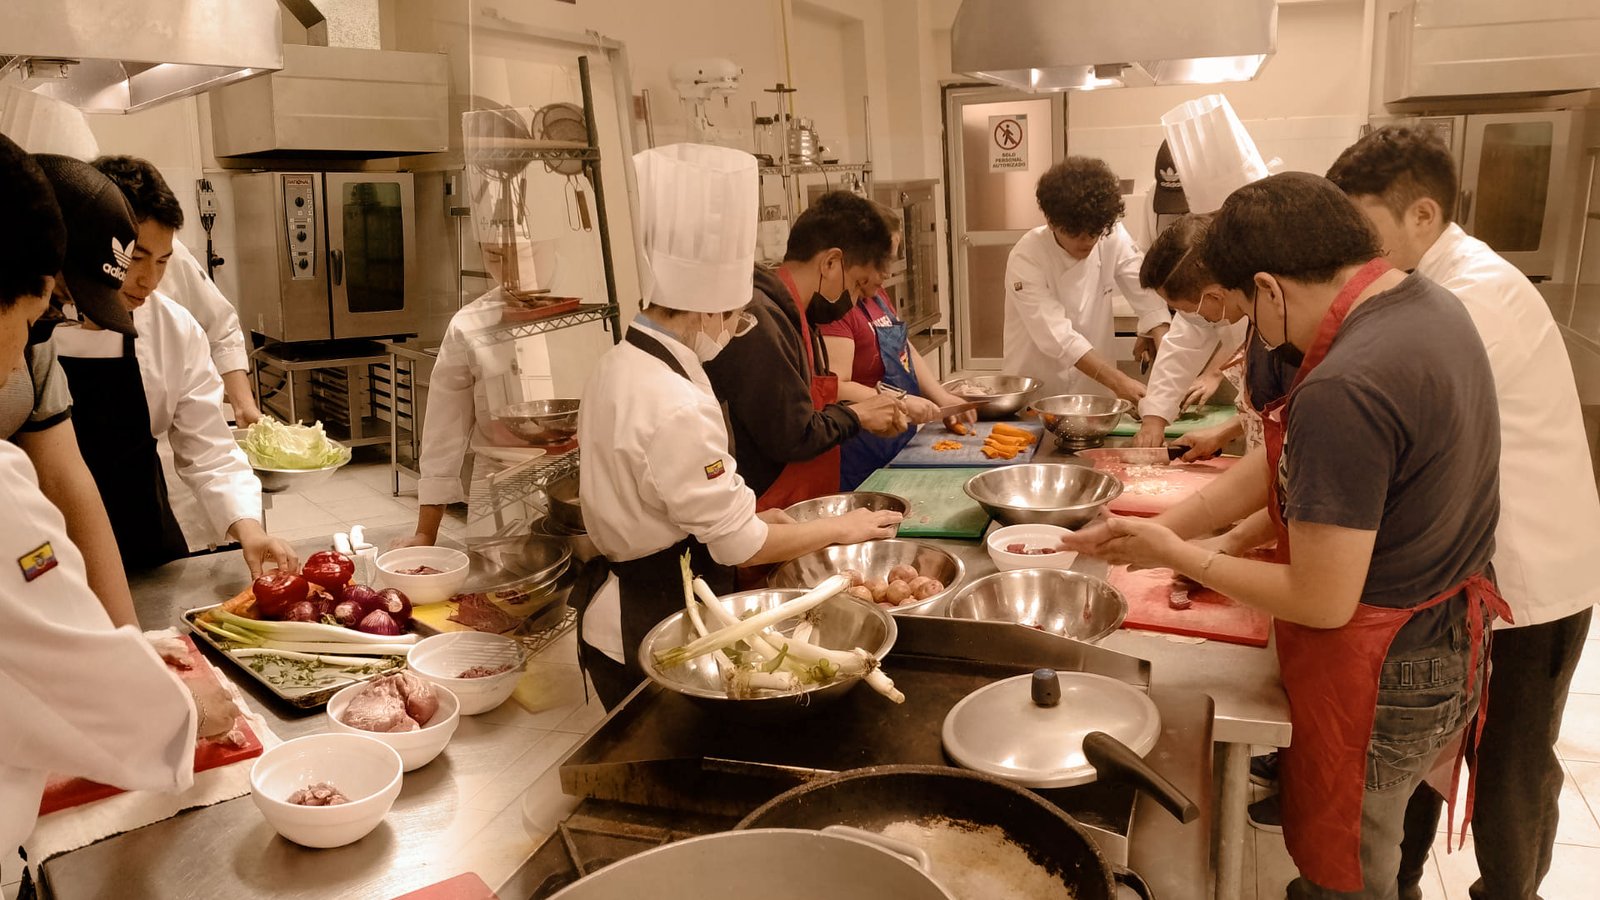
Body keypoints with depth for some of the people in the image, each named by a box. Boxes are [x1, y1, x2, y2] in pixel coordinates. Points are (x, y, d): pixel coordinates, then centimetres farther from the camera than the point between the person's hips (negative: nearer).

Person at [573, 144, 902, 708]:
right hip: (651, 630, -9)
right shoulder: (675, 406, -28)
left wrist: (745, 516, 12)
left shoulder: (621, 364, 2)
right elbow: (740, 546, -21)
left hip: (620, 610, 9)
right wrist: (840, 530, -7)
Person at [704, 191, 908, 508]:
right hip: (770, 516, -9)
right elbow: (793, 439, -22)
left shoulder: (795, 316, 11)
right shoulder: (759, 321, -21)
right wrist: (856, 415, -6)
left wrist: (872, 418, 7)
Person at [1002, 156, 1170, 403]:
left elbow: (1148, 296, -1)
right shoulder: (1026, 259, -16)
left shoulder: (1113, 237, -3)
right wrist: (1118, 381, -30)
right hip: (1035, 394, -3)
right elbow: (1056, 336, -23)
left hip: (1096, 391, 3)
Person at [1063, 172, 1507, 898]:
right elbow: (1282, 466, 2)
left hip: (1379, 682, -9)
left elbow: (1322, 602, -26)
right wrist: (1162, 529, -1)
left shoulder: (1343, 391, -32)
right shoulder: (1427, 302, -1)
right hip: (1447, 646, 9)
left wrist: (1179, 557, -14)